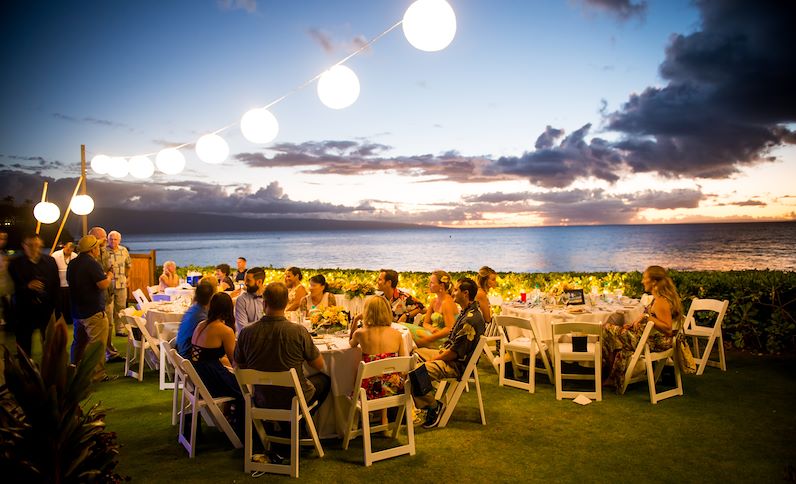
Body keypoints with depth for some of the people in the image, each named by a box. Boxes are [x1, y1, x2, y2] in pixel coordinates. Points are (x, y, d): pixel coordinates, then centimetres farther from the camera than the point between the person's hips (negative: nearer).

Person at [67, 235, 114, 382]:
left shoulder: (72, 264, 8)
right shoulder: (92, 264, -18)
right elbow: (103, 284, -24)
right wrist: (109, 276, -3)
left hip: (77, 311, 9)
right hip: (93, 312, -9)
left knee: (79, 342, 20)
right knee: (98, 344, -2)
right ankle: (98, 375, 0)